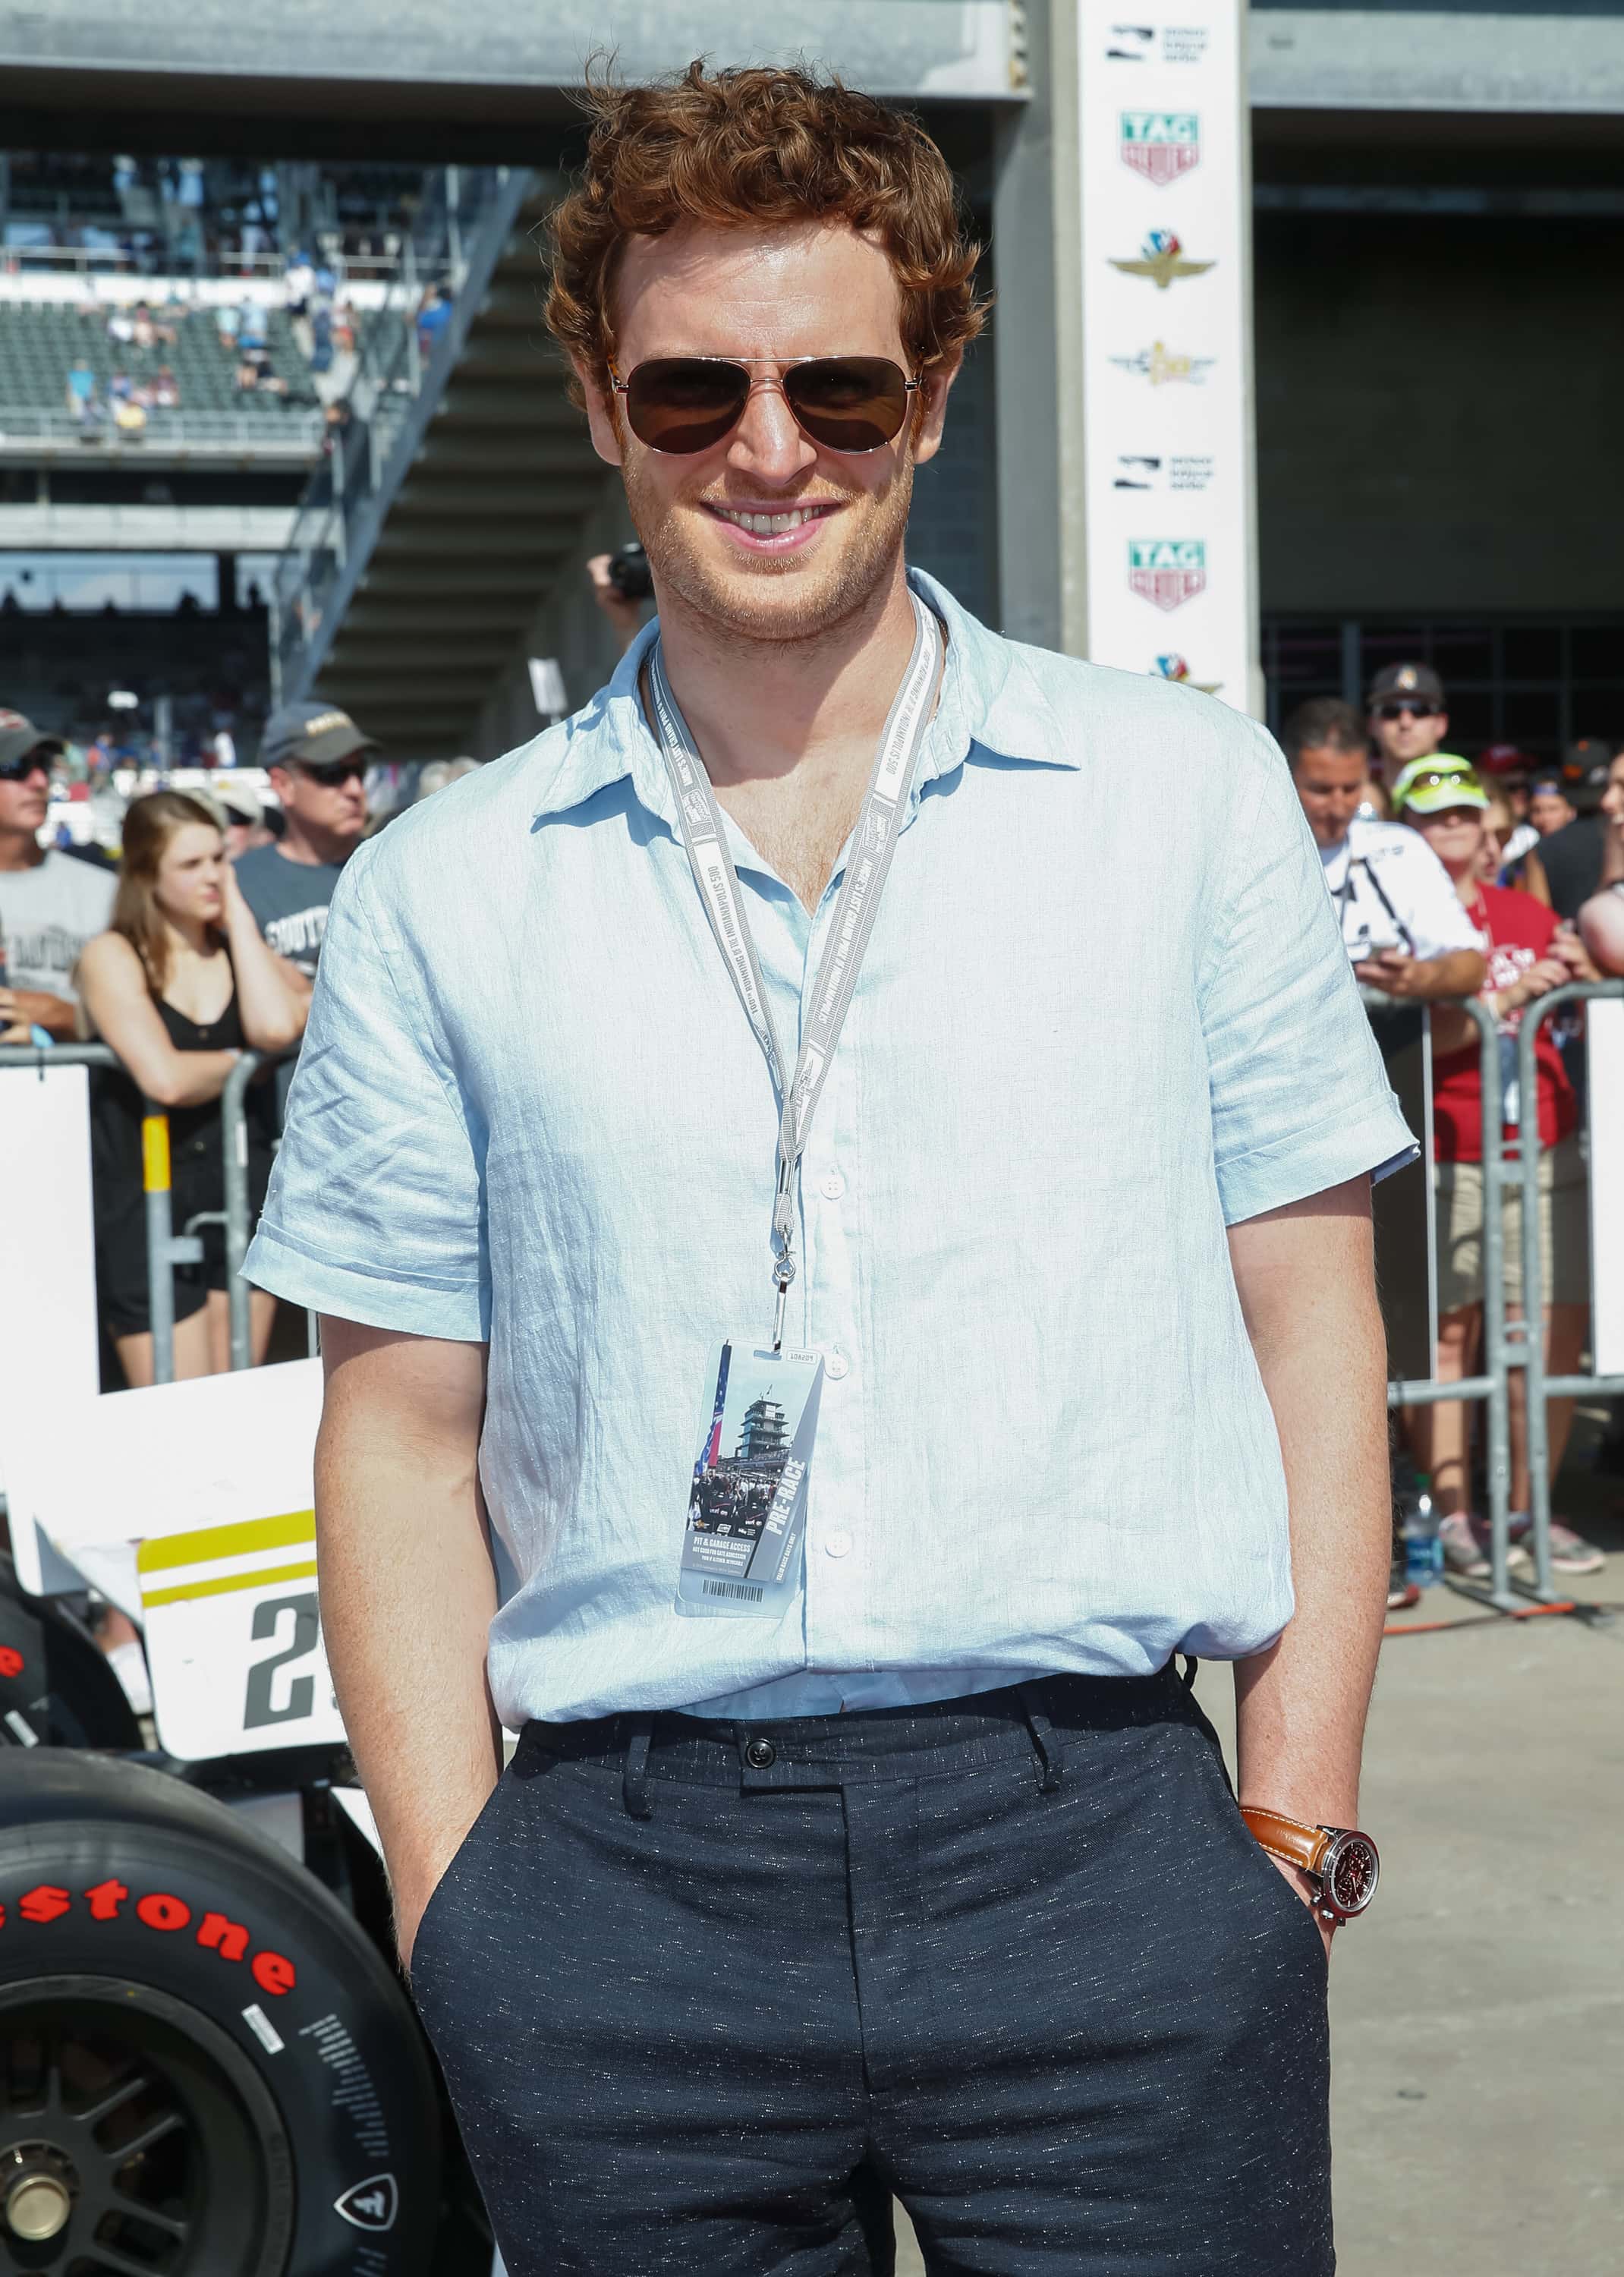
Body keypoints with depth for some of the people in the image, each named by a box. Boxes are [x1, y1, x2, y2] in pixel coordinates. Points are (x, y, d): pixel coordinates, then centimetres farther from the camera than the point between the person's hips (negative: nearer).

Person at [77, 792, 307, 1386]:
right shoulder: (112, 956, -5)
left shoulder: (237, 945, 9)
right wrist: (237, 1060, -2)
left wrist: (238, 917, -6)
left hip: (240, 1187, 4)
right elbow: (164, 1078, -21)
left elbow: (278, 1027, -14)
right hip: (145, 1201, -4)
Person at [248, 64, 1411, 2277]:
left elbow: (1308, 1326, 6)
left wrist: (1297, 1837, 0)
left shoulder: (1189, 796, 6)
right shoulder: (444, 894, 7)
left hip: (1096, 1846, 0)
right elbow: (400, 1429, 9)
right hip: (619, 1895, 1)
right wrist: (455, 1908, 1)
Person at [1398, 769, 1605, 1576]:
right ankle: (1453, 1513, 6)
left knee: (1555, 1329, -1)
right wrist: (1507, 997, -19)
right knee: (1447, 1333, -2)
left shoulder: (1529, 916, 16)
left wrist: (1583, 978, 1)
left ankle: (1529, 1509, 9)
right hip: (1445, 1157, -4)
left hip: (1545, 1150, 4)